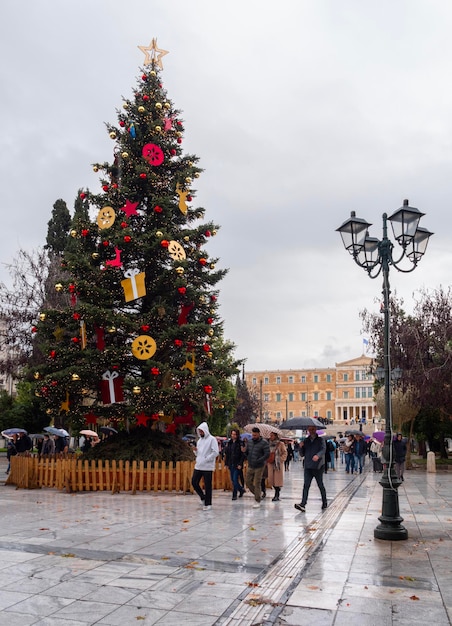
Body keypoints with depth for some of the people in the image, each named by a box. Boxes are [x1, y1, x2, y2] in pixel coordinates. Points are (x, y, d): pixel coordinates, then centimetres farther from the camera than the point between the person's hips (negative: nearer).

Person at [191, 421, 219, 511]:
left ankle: (208, 504, 10)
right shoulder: (200, 440, 15)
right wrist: (195, 450, -1)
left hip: (207, 466, -7)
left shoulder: (212, 439, -7)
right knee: (194, 482, 5)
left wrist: (206, 459, -17)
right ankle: (203, 497, 24)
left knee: (207, 486, 0)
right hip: (198, 466, 7)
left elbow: (216, 452, -15)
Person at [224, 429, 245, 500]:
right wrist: (226, 463, 8)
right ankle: (241, 489, 32)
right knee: (233, 480, 11)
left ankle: (234, 495, 4)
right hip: (231, 464, 6)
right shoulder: (229, 443, 8)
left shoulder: (240, 443, -9)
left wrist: (240, 464, -15)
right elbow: (226, 454, 12)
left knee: (235, 479, -7)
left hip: (237, 465, -6)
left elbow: (243, 455, -11)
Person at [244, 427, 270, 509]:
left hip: (259, 466, -6)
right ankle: (256, 495, 30)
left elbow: (267, 454, -16)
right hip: (250, 466, 6)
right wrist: (248, 458, -1)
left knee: (257, 484, -3)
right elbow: (247, 452, 17)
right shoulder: (250, 441, 6)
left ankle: (257, 501, 8)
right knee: (248, 482, 8)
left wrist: (258, 461, -23)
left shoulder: (264, 442, -12)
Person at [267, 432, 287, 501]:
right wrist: (267, 460, 5)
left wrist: (281, 459, -9)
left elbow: (285, 453, -1)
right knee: (271, 480, 2)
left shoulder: (280, 444, -2)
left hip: (278, 464, -5)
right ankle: (277, 492, 24)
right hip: (270, 464, 5)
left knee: (277, 479, -5)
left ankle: (277, 496, 4)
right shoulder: (269, 444, 11)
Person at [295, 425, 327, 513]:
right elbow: (302, 454, 13)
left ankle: (324, 501, 29)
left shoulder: (321, 440, 1)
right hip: (308, 466, 3)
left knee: (320, 485, 10)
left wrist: (318, 455, -36)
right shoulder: (306, 441, 12)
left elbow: (323, 450, -16)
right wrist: (301, 447, -7)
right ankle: (303, 504, -15)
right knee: (306, 485, -7)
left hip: (318, 466, -3)